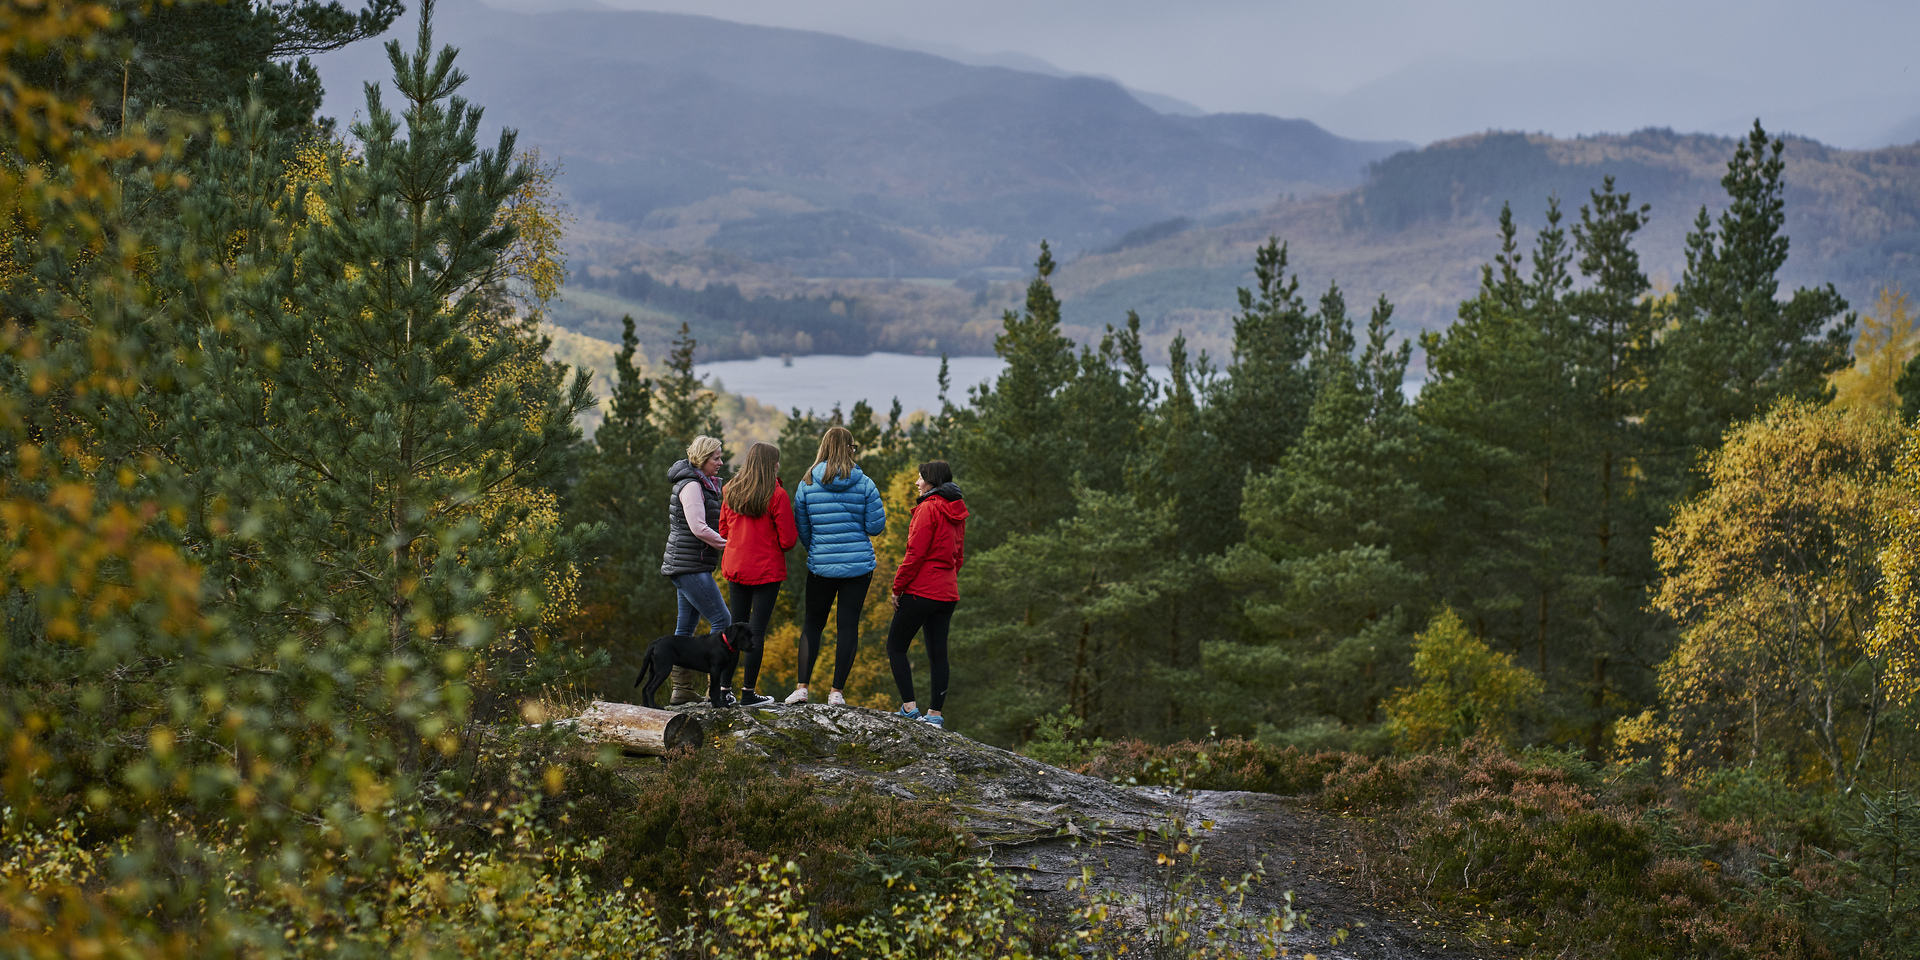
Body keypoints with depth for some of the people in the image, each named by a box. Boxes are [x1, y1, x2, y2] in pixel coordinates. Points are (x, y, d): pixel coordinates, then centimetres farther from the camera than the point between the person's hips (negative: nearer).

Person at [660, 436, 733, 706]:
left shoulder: (703, 484, 17)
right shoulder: (691, 485, -13)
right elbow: (698, 528, -20)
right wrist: (728, 545, -11)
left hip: (694, 565, 10)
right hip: (690, 565, -10)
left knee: (686, 626, 10)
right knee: (721, 621, -12)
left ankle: (682, 689, 12)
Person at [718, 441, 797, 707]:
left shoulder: (730, 491, 3)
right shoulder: (777, 495, -13)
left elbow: (724, 530, 11)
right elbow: (788, 540, -13)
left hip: (735, 568, 5)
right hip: (766, 570, -5)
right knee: (757, 629, 0)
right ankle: (748, 693, 3)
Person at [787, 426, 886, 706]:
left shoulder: (807, 485, -2)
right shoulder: (864, 484, -6)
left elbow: (802, 528, 6)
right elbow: (875, 526, -5)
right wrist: (882, 514, 17)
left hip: (820, 565, 1)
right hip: (859, 564, -1)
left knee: (812, 623, 13)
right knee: (849, 624, 4)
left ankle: (802, 687, 4)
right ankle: (837, 691, 3)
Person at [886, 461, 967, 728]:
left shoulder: (928, 509, -13)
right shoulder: (956, 513, 13)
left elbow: (915, 553, -16)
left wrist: (898, 587, -9)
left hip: (921, 591, -8)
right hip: (948, 593, 8)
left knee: (896, 646, 2)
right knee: (938, 652, 9)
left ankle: (909, 706, -6)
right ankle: (935, 714, 9)